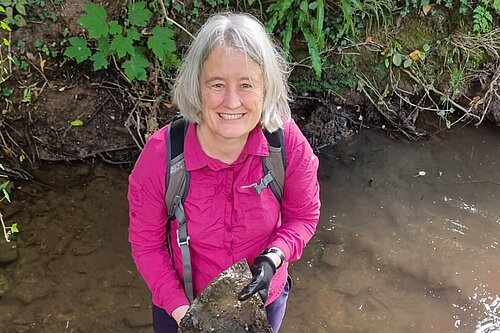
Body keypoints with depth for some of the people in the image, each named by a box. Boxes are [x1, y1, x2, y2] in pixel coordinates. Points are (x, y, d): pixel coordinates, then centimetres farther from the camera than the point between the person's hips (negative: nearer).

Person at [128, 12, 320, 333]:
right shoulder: (160, 155, -27)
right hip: (183, 303, -1)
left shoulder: (287, 141, -25)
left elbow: (303, 215, -9)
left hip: (263, 297, 2)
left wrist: (274, 257, -25)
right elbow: (146, 243, -14)